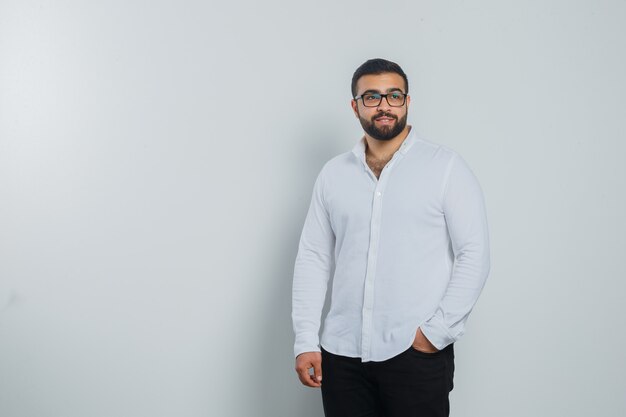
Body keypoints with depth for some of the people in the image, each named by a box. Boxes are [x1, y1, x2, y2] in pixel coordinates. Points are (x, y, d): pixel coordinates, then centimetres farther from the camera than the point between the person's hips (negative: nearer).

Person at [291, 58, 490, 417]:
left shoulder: (446, 166, -1)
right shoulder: (333, 174, 9)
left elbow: (474, 255, -5)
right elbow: (313, 257, 7)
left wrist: (437, 331, -11)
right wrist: (306, 341, 1)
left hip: (417, 355, -3)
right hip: (342, 354, 3)